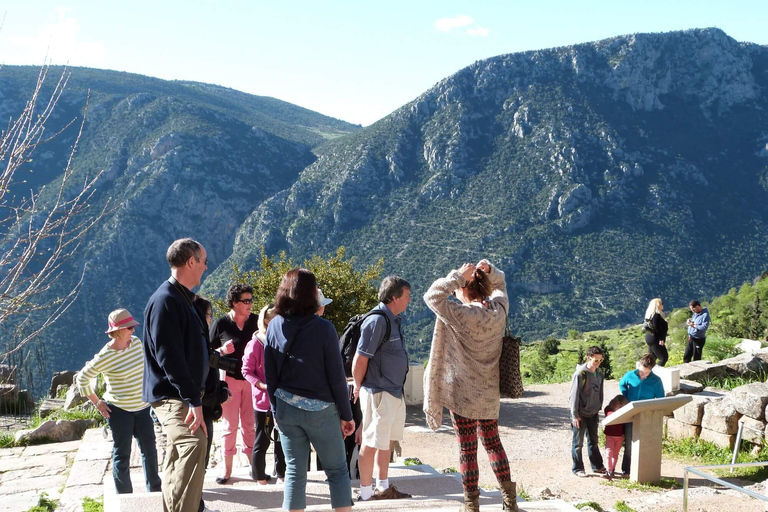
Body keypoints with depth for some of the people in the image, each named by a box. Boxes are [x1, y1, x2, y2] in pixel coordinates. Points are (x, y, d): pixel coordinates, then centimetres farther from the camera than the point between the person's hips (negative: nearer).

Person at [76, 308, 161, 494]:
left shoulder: (136, 342, -2)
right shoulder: (105, 356, -19)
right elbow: (81, 379, -10)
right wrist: (97, 402, -8)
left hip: (142, 407, 6)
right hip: (120, 410, -6)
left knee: (149, 449, 15)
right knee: (122, 454, 4)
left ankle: (155, 490, 31)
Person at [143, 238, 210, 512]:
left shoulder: (183, 299, 15)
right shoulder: (165, 300, -16)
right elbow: (169, 357, -25)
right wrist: (193, 400, -28)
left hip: (183, 394, 11)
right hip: (172, 396, -10)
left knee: (178, 463, 14)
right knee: (194, 443, -26)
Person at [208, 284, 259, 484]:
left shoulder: (255, 321, 0)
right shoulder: (221, 324, -6)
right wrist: (222, 351, -19)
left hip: (251, 379, 2)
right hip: (229, 378, -2)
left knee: (250, 424, 6)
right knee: (230, 425, 4)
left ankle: (254, 466, 14)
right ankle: (227, 469, 12)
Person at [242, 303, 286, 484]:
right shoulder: (256, 343, -9)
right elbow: (247, 371, -7)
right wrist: (263, 385, -19)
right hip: (263, 400, -5)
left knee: (282, 438, 10)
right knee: (262, 439, 4)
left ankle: (281, 473, 21)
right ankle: (260, 476, 15)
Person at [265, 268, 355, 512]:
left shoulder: (275, 326, -1)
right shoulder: (323, 328, -13)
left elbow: (270, 376, 4)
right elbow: (336, 377, -10)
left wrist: (276, 410, 14)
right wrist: (346, 414, -1)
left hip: (286, 409, 4)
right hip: (320, 409, -4)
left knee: (294, 472, 9)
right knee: (337, 471, 7)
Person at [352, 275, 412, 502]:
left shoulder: (394, 320, 8)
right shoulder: (377, 321, -20)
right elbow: (359, 361, -19)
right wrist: (359, 387, -5)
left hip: (395, 392, 9)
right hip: (379, 393, -9)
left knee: (387, 441, 17)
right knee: (371, 443, 1)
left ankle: (383, 488, 30)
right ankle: (366, 495, 11)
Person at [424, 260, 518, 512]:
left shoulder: (462, 314, -20)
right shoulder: (499, 310, -2)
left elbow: (432, 296, -20)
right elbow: (499, 284, 18)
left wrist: (458, 275, -18)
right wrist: (490, 271, -2)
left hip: (463, 394, -6)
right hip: (489, 394, 6)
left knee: (468, 449, 3)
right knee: (493, 444, 18)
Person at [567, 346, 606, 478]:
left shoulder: (599, 374, 5)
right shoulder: (580, 374, -16)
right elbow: (574, 395, -15)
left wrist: (598, 409, 13)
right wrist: (575, 415, -15)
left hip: (593, 414, 7)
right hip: (580, 414, -7)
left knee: (594, 441, 16)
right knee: (578, 443, 3)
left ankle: (597, 466, 26)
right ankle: (577, 468, 11)